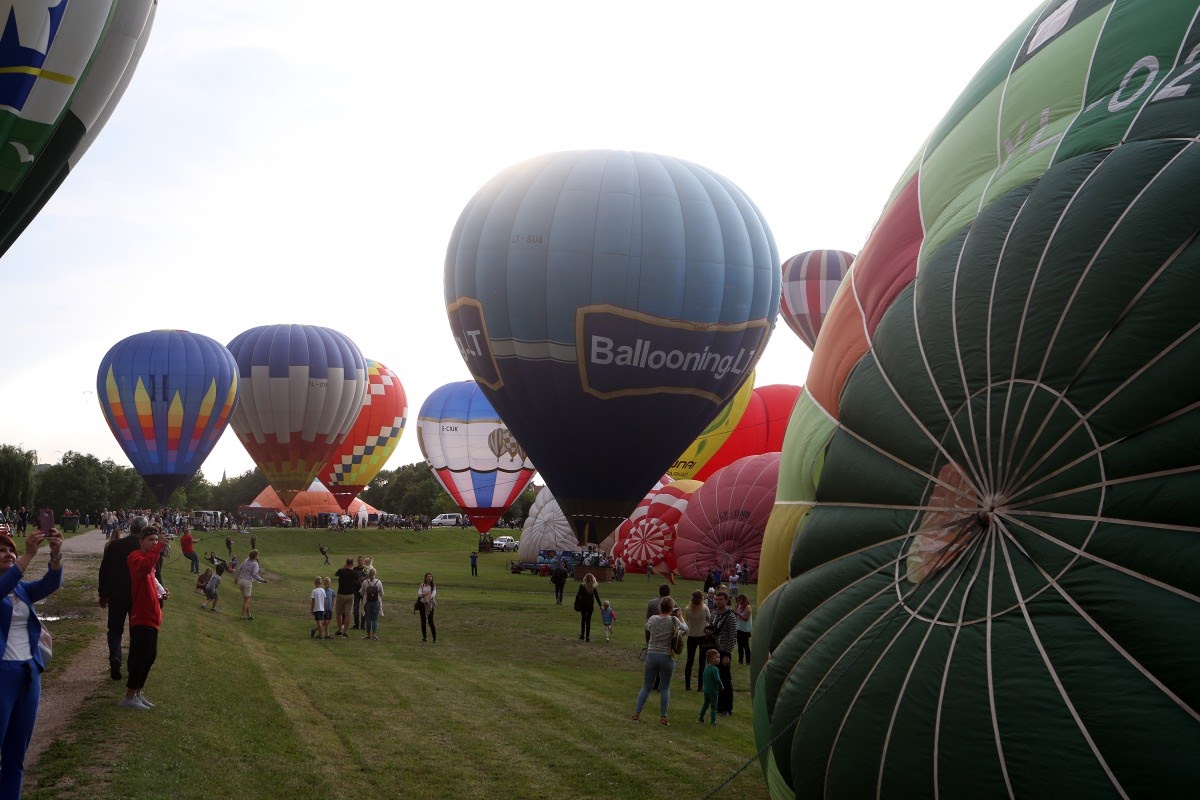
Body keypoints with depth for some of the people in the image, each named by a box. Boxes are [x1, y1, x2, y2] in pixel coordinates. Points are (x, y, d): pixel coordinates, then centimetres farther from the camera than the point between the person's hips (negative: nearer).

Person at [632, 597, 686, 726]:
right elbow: (685, 629, 3)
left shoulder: (653, 619, -1)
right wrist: (680, 617, 14)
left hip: (651, 656, 2)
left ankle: (636, 714, 10)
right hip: (667, 657, -2)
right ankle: (663, 717, 7)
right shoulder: (673, 620, -9)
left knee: (646, 687, 12)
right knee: (665, 688, 8)